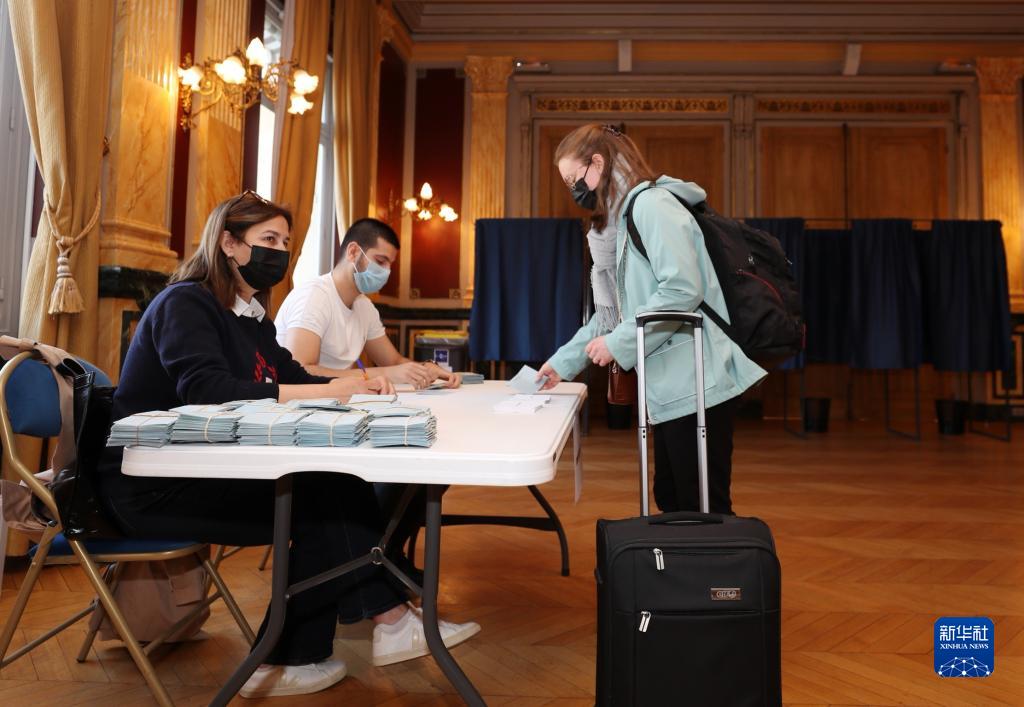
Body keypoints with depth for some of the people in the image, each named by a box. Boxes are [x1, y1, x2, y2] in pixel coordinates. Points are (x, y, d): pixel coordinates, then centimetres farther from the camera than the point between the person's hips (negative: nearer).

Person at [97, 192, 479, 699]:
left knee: (337, 480, -15)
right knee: (318, 499, -21)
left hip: (209, 470, 8)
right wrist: (326, 392, -32)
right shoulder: (185, 303, -12)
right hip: (152, 485, -8)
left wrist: (355, 386, -12)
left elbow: (290, 377, 9)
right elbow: (208, 391, -29)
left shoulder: (251, 316, 15)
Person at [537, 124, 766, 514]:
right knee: (671, 502, 16)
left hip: (695, 385, -10)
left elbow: (683, 289, -22)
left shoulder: (649, 203, -10)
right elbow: (616, 312, 21)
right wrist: (563, 362, 17)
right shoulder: (622, 218, 19)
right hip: (670, 386, 10)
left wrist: (618, 343, -16)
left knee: (704, 510, -1)